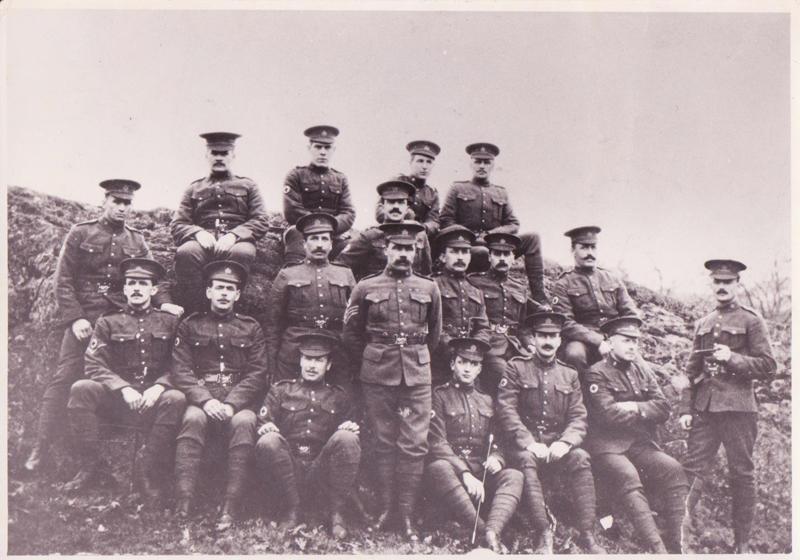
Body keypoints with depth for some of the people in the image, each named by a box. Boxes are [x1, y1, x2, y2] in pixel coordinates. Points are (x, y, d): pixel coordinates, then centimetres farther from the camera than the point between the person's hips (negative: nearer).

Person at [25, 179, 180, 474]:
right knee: (64, 378, -7)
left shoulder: (137, 241, 12)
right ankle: (40, 449, -2)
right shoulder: (80, 233, 3)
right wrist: (74, 317, -12)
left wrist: (164, 302, -13)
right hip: (84, 317, -2)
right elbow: (63, 280, -1)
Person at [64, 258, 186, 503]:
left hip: (154, 399, -1)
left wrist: (158, 386, -17)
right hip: (116, 398, 1)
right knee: (81, 389, -27)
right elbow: (94, 366, 0)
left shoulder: (169, 322, 11)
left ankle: (149, 475, -21)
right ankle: (89, 465, -14)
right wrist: (124, 388, -17)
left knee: (176, 399, -33)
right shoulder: (108, 322, 10)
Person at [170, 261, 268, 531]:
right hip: (201, 399, 0)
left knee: (245, 422, -32)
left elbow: (257, 374, 4)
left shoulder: (251, 328, 15)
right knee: (193, 418, -33)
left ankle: (231, 507, -35)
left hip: (239, 402, 0)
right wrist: (205, 400, -15)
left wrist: (231, 404, -13)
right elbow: (180, 371, 3)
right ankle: (183, 502, -37)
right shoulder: (190, 325, 14)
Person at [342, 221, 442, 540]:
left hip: (417, 377, 1)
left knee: (414, 445, -1)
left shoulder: (429, 289, 8)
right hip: (377, 378, -1)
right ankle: (385, 508, 15)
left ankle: (407, 513, 7)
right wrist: (370, 363, 9)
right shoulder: (365, 288, 3)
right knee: (383, 443, 6)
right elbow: (350, 335, 9)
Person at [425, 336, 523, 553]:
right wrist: (465, 474, -21)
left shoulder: (487, 401, 21)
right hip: (451, 471, -4)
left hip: (480, 474, 4)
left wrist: (496, 459, -8)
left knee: (514, 476, -24)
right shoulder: (438, 396, 4)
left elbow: (496, 443, 18)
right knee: (438, 468, -37)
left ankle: (492, 531, -44)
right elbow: (437, 443, -7)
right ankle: (482, 532, -41)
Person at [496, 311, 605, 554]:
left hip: (558, 446, 2)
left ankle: (587, 534, -26)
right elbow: (506, 411, -6)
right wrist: (529, 443, -19)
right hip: (525, 445, -2)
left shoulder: (569, 375, 15)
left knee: (580, 458, -28)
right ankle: (544, 533, -33)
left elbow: (579, 418, 6)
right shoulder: (516, 368, 5)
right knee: (526, 460, -35)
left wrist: (564, 443, -15)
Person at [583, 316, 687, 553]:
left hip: (640, 443, 6)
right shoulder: (597, 373, -3)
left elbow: (664, 409, 7)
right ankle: (656, 548, -36)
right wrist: (645, 412, -3)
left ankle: (675, 545, -18)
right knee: (628, 476, -33)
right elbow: (607, 415, -16)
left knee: (674, 470, -19)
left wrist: (635, 407, -11)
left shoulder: (643, 371, 17)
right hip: (607, 446, -6)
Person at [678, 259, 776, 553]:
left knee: (742, 474, 4)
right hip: (705, 408, 4)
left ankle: (742, 543, 14)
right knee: (692, 468, -1)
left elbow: (768, 366, -3)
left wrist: (733, 358, -17)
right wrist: (685, 409, 9)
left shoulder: (751, 321, 1)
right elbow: (691, 371, 16)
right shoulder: (702, 324, 15)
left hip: (738, 408, -4)